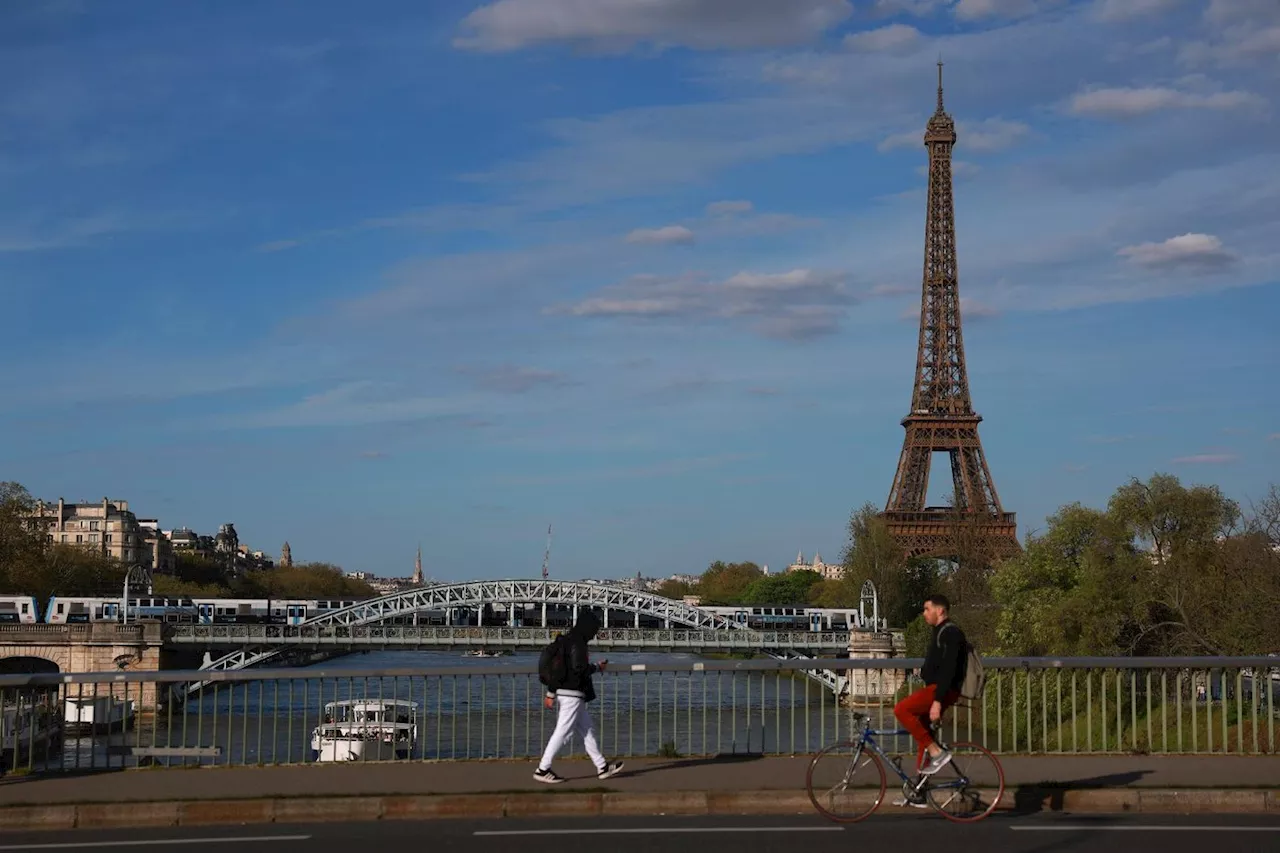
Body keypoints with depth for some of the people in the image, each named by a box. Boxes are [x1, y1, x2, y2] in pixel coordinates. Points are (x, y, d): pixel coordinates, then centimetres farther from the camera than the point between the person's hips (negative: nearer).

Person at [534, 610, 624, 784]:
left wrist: (550, 693, 19)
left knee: (587, 730, 14)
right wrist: (597, 667, -6)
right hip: (572, 694, -11)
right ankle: (543, 769, -3)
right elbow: (579, 668, -23)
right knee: (562, 731, -6)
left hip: (563, 691, 11)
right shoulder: (577, 643, -15)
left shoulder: (566, 640, 15)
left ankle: (602, 767, 19)